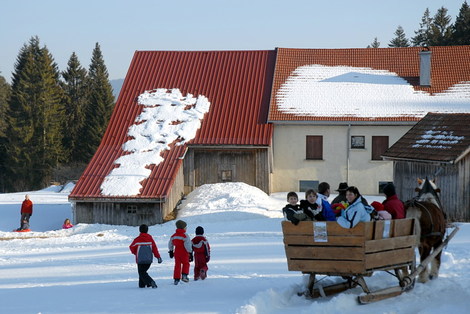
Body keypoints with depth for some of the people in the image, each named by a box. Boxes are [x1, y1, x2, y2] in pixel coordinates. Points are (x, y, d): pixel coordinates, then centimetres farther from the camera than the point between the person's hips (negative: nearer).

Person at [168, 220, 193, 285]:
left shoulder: (174, 236, 7)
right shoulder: (185, 236, -13)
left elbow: (170, 244, 16)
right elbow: (188, 245, -17)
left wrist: (171, 251, 28)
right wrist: (190, 253, -12)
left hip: (176, 253, 5)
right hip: (184, 253, -5)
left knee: (177, 265, 8)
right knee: (186, 264, 14)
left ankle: (176, 279, 5)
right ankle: (184, 275, -1)